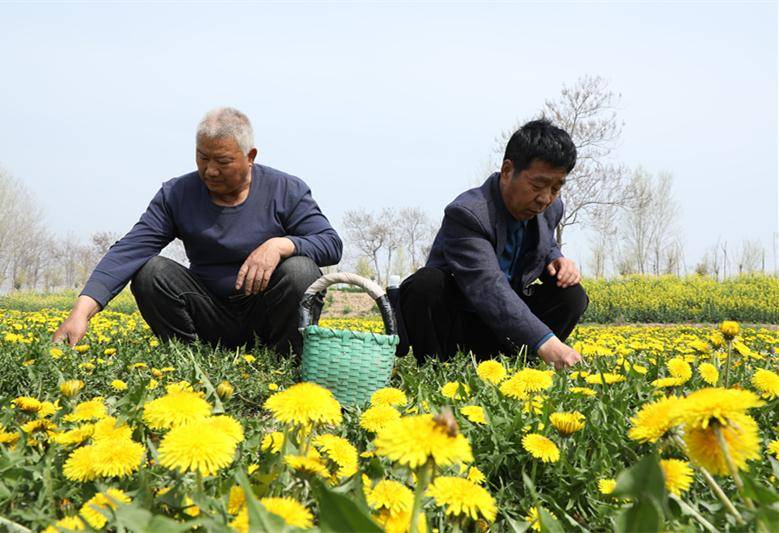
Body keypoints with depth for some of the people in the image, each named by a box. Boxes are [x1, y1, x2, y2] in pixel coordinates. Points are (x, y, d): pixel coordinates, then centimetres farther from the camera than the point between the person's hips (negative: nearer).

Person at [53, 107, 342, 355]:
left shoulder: (287, 191, -6)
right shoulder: (176, 194, -5)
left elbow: (332, 244, -9)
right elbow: (129, 250, -15)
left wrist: (280, 245, -30)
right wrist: (82, 310, -29)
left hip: (265, 316, -1)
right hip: (211, 319, 2)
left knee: (301, 270, -31)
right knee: (150, 271, -21)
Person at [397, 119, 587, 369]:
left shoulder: (551, 209, -3)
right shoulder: (466, 214, -28)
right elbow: (488, 288, -40)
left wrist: (556, 260, -7)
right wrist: (545, 343, -51)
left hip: (497, 334, 6)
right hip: (450, 326, -6)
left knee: (571, 294, -13)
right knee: (425, 285, -36)